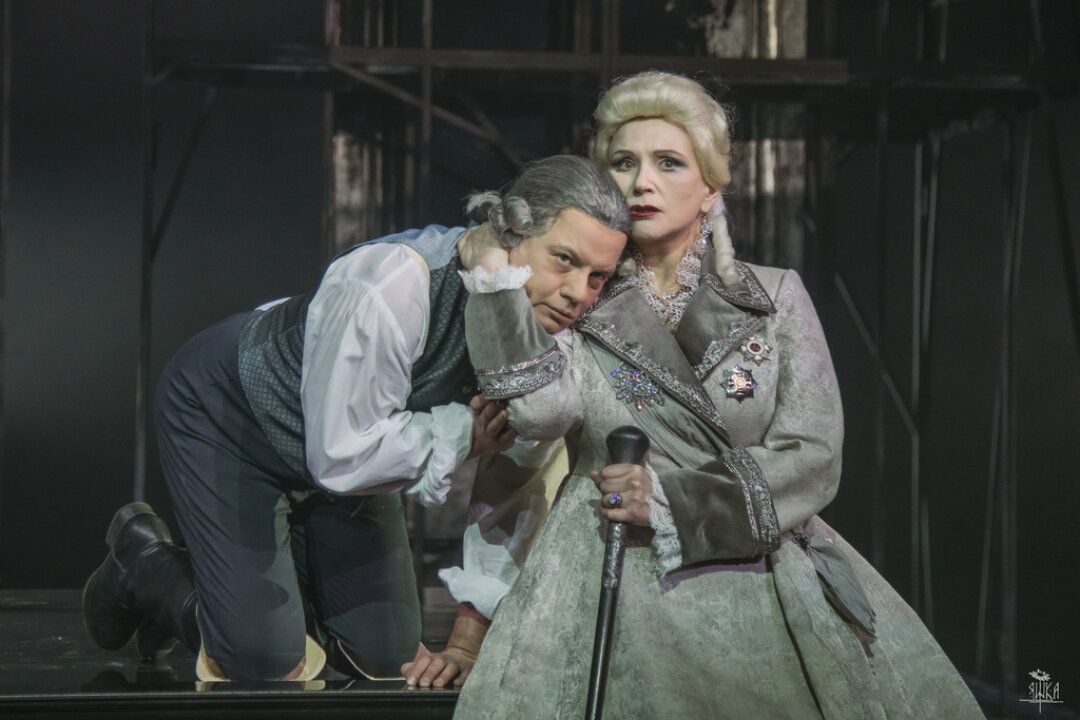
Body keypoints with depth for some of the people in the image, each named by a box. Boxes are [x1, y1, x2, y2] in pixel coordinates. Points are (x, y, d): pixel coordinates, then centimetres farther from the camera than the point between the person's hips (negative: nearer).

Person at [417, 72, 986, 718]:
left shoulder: (775, 298, 11)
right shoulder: (576, 309, 10)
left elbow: (812, 458, 1)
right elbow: (541, 409, -12)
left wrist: (669, 496, -7)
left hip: (771, 585, 1)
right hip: (624, 595, -1)